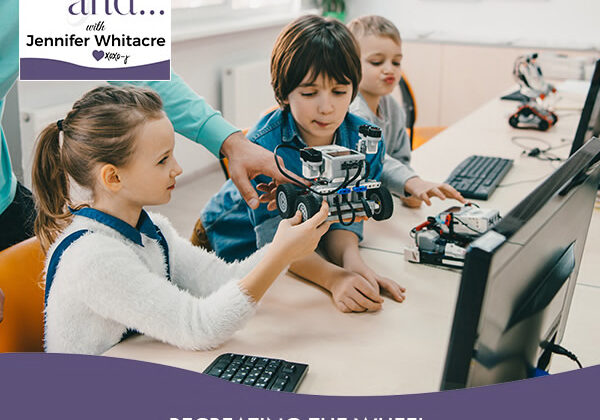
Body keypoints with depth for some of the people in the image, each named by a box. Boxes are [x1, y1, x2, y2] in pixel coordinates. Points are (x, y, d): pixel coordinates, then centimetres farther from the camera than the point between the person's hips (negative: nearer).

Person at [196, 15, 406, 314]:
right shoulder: (264, 145, -28)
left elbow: (343, 220, -14)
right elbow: (276, 237, -31)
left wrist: (352, 262, -37)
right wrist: (333, 277, -47)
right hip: (235, 245, -3)